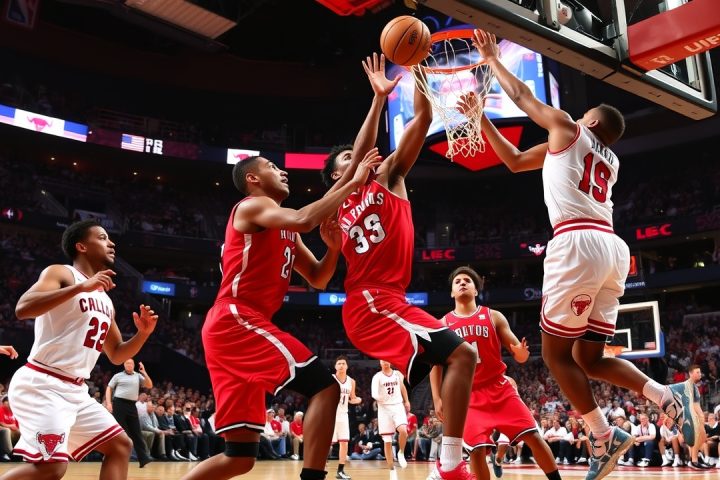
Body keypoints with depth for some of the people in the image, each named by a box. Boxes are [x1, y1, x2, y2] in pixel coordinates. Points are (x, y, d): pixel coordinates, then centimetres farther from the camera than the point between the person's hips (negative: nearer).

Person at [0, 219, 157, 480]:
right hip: (42, 384, -9)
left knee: (120, 445, 7)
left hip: (75, 390, 9)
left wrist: (143, 334, 5)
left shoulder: (105, 299, 18)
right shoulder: (60, 273, -4)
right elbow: (22, 308, -23)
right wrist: (82, 286, -26)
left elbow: (116, 355, 23)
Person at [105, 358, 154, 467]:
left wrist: (144, 373, -6)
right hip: (119, 404, -3)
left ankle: (143, 458, -3)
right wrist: (108, 403, -5)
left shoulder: (138, 376, 13)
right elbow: (109, 389, 7)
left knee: (136, 432, 0)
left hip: (132, 405, 3)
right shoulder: (118, 376, 6)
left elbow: (149, 386, 5)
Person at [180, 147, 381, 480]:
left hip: (231, 327, 9)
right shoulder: (253, 206, -1)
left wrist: (334, 246, 4)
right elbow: (304, 220, -21)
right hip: (237, 321, -9)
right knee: (324, 387, -15)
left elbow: (318, 278, 23)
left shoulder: (285, 232, 26)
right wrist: (353, 183, -13)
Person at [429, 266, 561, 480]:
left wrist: (522, 352, -23)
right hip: (469, 395, 0)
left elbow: (518, 355, 2)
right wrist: (437, 399, -2)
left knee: (533, 437, -5)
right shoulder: (443, 324, 3)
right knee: (477, 450, -7)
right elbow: (436, 364, 6)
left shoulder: (494, 317, 3)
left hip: (500, 388, 1)